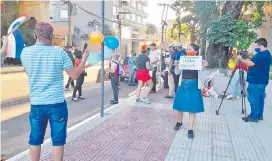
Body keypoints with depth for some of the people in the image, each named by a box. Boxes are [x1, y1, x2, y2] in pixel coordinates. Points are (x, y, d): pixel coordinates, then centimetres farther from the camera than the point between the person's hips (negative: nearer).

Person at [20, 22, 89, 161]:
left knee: (35, 139, 17)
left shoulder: (25, 52, 1)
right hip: (57, 103, -3)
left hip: (36, 103, 3)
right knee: (58, 139, 9)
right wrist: (84, 60, 10)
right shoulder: (60, 53, -9)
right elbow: (74, 75, -5)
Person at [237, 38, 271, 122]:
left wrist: (241, 59, -9)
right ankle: (259, 115, 24)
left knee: (253, 99, -3)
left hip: (256, 81, -10)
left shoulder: (261, 54, -19)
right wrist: (244, 59, 9)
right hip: (262, 81, 10)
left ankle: (254, 117, 3)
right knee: (260, 98, 15)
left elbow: (250, 63, -24)